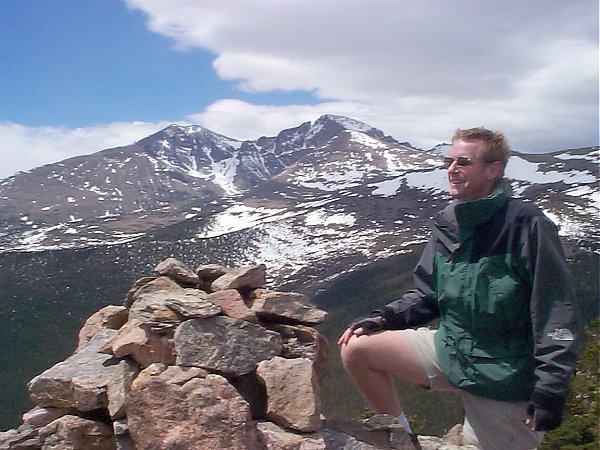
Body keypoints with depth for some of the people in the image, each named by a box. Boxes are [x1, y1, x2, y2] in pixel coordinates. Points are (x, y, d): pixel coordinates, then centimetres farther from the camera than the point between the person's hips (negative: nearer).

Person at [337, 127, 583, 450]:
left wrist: (550, 390, -21)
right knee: (356, 349, -5)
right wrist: (382, 319, -4)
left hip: (505, 375, -5)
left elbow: (559, 316, -18)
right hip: (451, 348, 6)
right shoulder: (447, 224, 1)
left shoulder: (525, 223, -18)